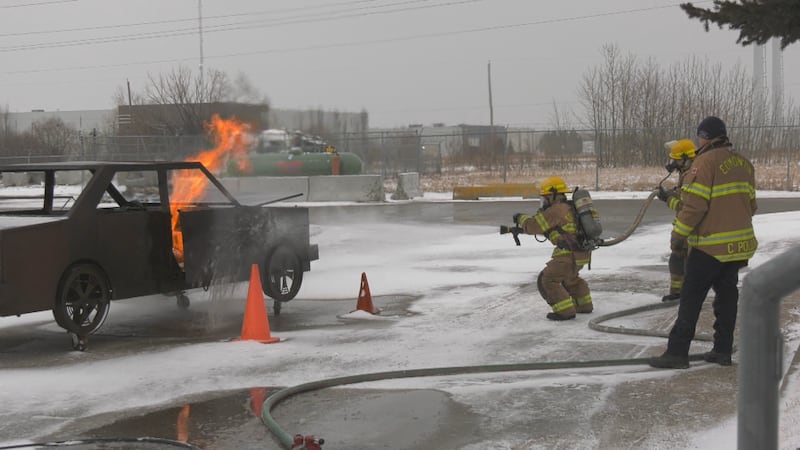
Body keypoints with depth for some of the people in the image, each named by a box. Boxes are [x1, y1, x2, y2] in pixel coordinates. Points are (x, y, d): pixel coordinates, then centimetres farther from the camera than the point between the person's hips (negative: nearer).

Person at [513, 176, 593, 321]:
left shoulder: (556, 210, -13)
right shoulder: (568, 207, 17)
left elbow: (533, 226, -13)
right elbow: (546, 226, 23)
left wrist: (521, 218, 6)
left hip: (570, 254, -10)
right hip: (581, 252, 10)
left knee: (548, 279, -5)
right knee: (570, 278, 32)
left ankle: (565, 311, -10)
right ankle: (584, 305, 42)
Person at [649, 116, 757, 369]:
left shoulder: (706, 161, -14)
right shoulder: (744, 163, 10)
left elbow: (695, 204, -18)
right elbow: (750, 204, 15)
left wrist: (679, 232, -7)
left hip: (710, 245, -7)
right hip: (739, 244, 7)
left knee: (691, 297, -3)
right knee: (727, 294, 14)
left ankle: (677, 352, -4)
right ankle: (723, 351, 17)